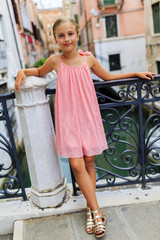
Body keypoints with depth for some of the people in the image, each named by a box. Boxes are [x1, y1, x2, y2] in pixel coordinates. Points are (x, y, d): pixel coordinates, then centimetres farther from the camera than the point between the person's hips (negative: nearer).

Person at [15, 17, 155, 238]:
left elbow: (107, 77, 18)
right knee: (76, 165, -7)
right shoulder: (55, 61, -1)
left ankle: (91, 210, 23)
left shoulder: (88, 59, 2)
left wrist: (135, 73, 18)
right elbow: (40, 72, 21)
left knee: (89, 162, 7)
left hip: (88, 117, 2)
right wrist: (23, 71, 2)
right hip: (68, 119, -1)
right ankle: (96, 212, 9)